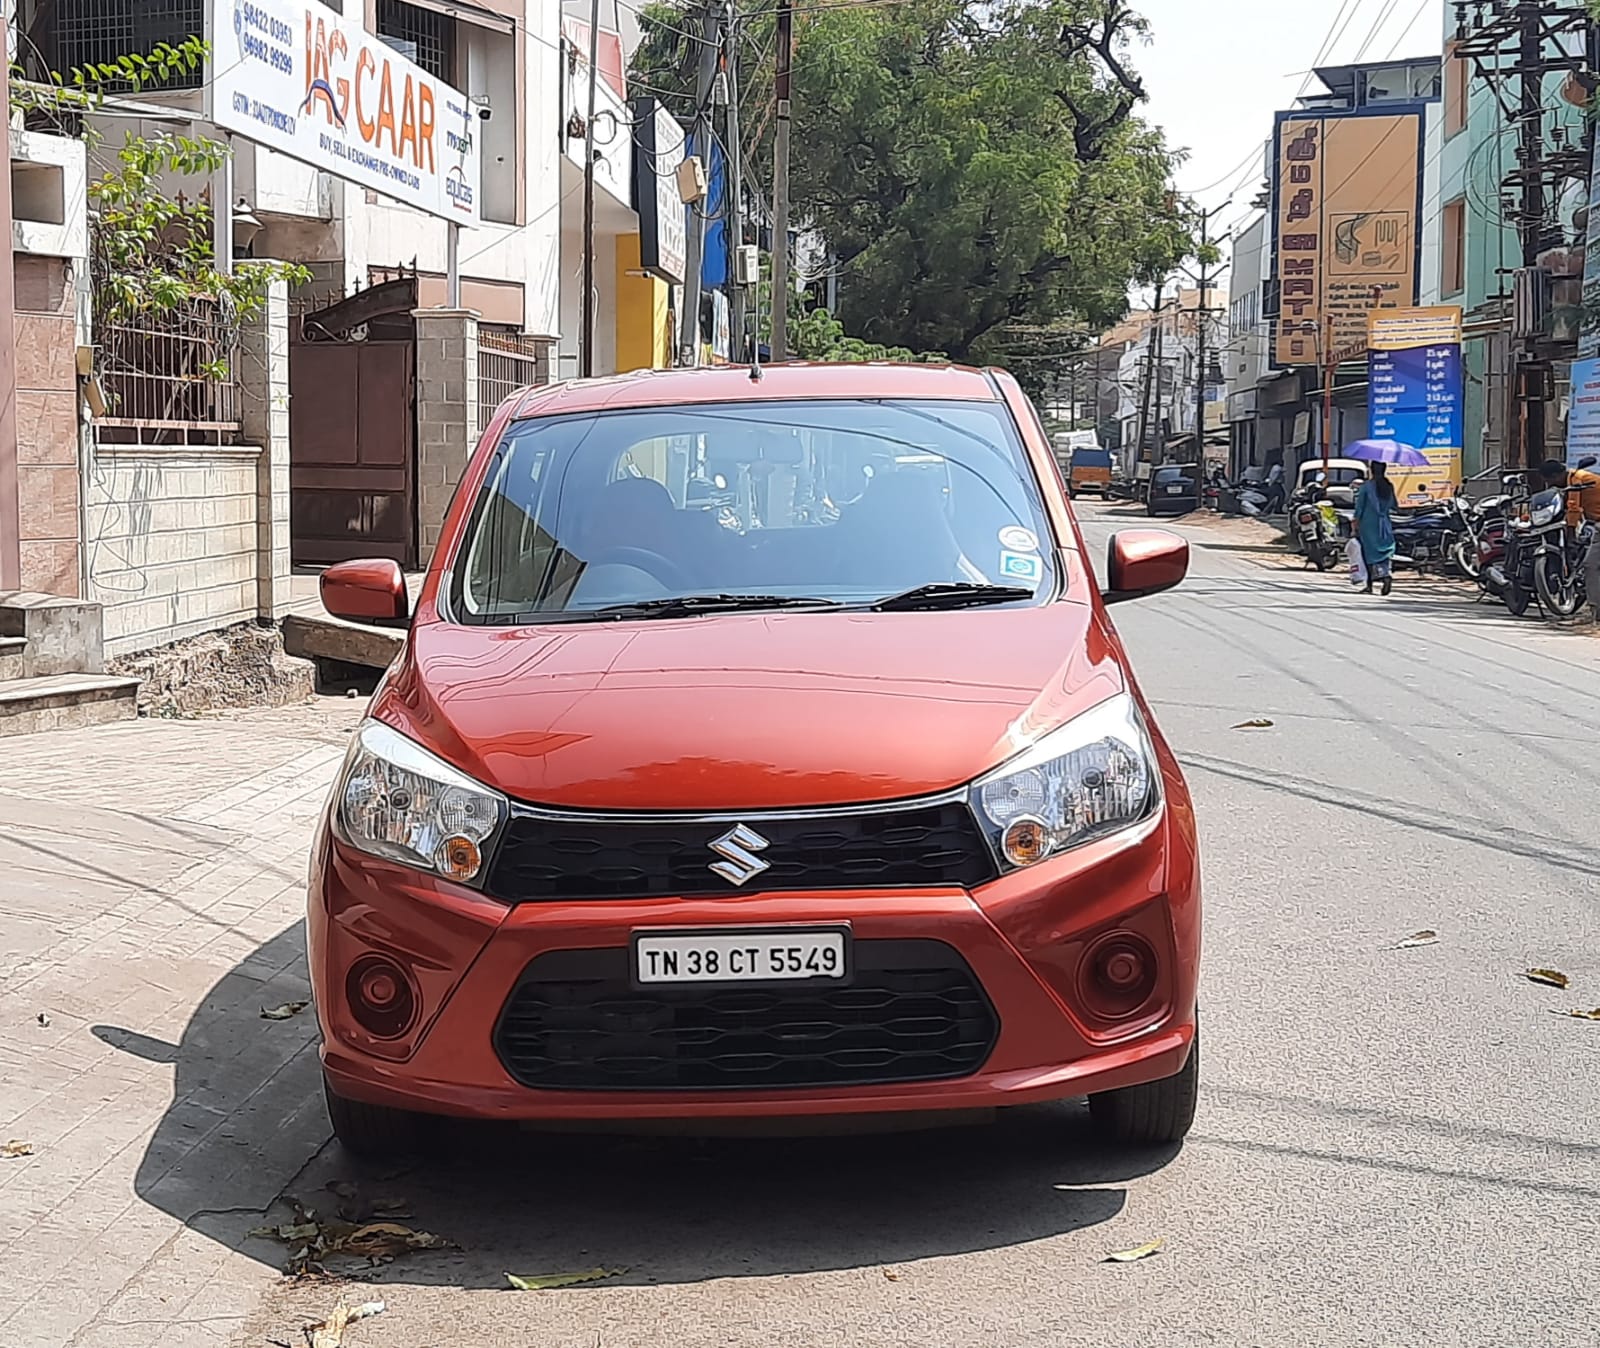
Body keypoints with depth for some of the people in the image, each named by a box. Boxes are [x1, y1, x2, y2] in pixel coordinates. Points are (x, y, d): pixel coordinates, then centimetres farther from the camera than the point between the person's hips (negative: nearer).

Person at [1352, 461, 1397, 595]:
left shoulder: (1366, 485, -7)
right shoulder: (1389, 486, 3)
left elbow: (1360, 505, -6)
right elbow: (1394, 506, 9)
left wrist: (1356, 523, 0)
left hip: (1368, 524, -3)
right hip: (1384, 524, 3)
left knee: (1370, 552, 1)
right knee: (1386, 551, 5)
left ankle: (1369, 585, -3)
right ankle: (1388, 574, -20)